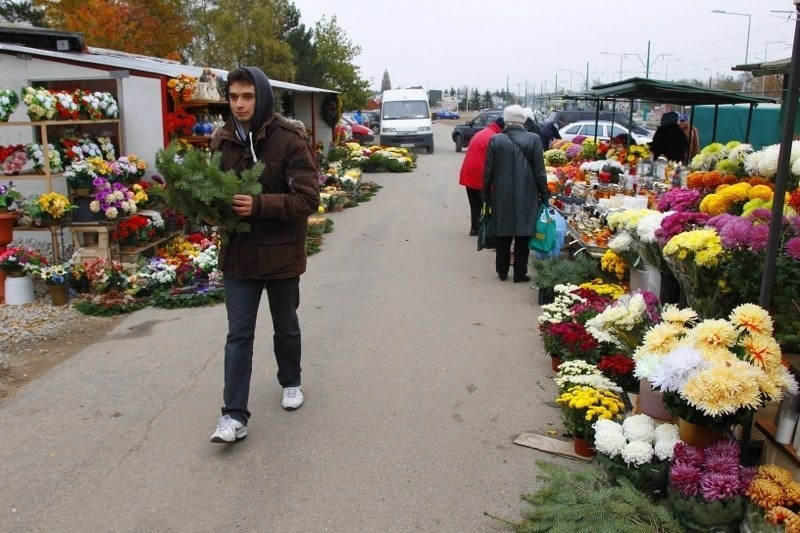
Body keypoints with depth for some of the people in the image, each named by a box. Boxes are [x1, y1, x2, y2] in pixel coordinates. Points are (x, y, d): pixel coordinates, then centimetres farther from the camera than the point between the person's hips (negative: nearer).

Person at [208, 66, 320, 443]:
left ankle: (291, 382, 42)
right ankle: (234, 414, 10)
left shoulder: (290, 140, -14)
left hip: (281, 251, -3)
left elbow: (308, 199, -18)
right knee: (238, 334, 3)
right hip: (238, 252, 3)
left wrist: (259, 205, -28)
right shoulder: (222, 140, 0)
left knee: (285, 326, 18)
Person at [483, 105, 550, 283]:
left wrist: (486, 195, 9)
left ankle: (502, 271, 19)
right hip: (527, 197, -1)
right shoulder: (533, 139, -6)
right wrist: (544, 195, 4)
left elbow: (488, 171, -1)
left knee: (502, 236, 11)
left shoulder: (495, 140, -4)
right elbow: (540, 171, -4)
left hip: (502, 196, 1)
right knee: (522, 235, 7)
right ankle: (520, 273, 12)